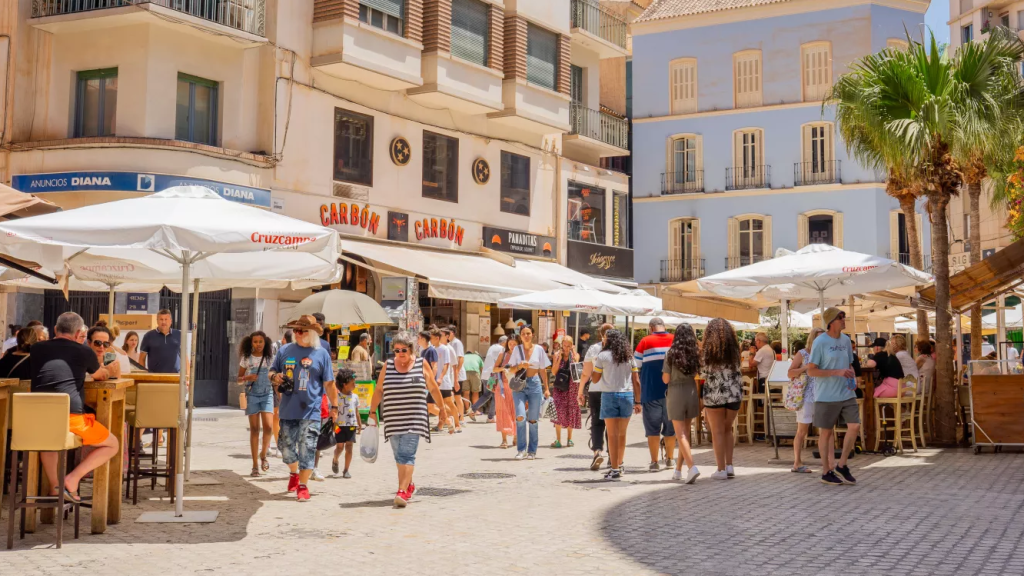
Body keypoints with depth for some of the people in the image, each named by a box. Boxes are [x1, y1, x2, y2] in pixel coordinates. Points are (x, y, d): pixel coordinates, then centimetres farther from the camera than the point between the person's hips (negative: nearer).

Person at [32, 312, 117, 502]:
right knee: (112, 445, 16)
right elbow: (102, 375, 25)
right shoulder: (84, 352, 4)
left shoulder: (36, 349, 12)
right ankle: (73, 479, -2)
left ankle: (54, 487, 27)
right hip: (71, 419, -4)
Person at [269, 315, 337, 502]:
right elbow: (272, 371, 17)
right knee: (286, 447, 11)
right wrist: (275, 377, -7)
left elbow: (329, 383, 4)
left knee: (307, 449, -5)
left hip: (310, 411, -3)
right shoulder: (285, 351, 7)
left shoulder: (322, 354, 1)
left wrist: (334, 405, 2)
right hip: (288, 410, 3)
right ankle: (294, 473, 39)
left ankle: (303, 485, 5)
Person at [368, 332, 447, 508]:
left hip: (414, 419, -3)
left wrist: (442, 409, 14)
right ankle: (409, 485, 29)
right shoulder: (388, 366, 6)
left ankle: (402, 491, -18)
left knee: (407, 454, -13)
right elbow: (378, 390, 11)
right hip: (393, 419, 3)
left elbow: (433, 389, 9)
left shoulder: (421, 364, 1)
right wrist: (372, 412, 8)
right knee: (399, 455, 11)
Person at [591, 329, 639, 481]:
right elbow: (636, 381, 7)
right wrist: (637, 401, 12)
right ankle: (619, 465, 28)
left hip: (609, 395, -4)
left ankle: (615, 469, -4)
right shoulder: (629, 357, 9)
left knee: (612, 434, -2)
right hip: (627, 395, 4)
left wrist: (596, 364, 16)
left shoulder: (603, 356, -2)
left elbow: (595, 380, 1)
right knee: (622, 434, 16)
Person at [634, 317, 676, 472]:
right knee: (670, 426, 14)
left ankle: (654, 462, 1)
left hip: (651, 391, -3)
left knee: (653, 428, 3)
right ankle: (669, 459, 23)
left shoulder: (645, 342, -4)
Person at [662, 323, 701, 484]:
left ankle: (692, 467, -18)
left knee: (681, 434, -2)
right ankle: (678, 469, 21)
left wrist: (664, 375, 12)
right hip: (691, 393, 3)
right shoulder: (696, 354, -1)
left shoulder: (671, 354, -9)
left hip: (675, 394, -3)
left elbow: (666, 379, -5)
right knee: (685, 433, 13)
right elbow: (698, 376, 2)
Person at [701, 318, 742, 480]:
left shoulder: (708, 350, -7)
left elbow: (704, 373, -2)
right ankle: (729, 466, 13)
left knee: (718, 432, 5)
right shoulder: (734, 349, 1)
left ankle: (721, 469, 4)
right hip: (734, 394, 3)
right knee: (727, 430, 17)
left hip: (714, 395, -3)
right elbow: (737, 371, 6)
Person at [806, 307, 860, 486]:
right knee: (826, 432, 5)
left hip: (846, 394, 6)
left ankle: (841, 466, 14)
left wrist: (852, 378, -1)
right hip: (826, 396, -6)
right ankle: (826, 472, 18)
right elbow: (811, 371, -13)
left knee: (854, 425, -3)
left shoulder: (846, 340, 7)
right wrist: (837, 372, -20)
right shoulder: (820, 342, -12)